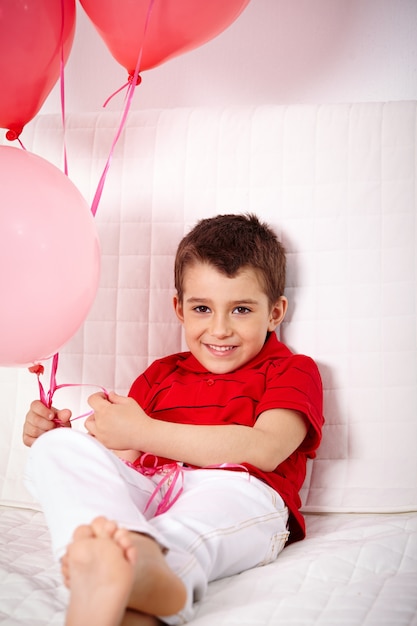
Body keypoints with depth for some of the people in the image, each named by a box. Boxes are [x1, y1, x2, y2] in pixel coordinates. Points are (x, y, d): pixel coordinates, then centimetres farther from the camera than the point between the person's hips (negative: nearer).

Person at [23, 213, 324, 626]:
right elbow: (122, 459, 25)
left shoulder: (292, 371, 16)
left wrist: (141, 431, -7)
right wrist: (55, 433, 4)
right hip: (142, 493, 4)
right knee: (58, 447, -21)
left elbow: (265, 451, -5)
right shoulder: (161, 374, 29)